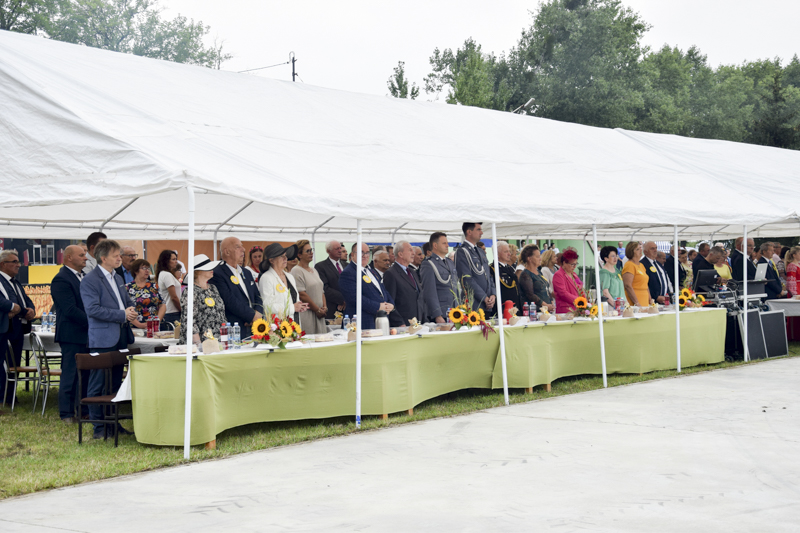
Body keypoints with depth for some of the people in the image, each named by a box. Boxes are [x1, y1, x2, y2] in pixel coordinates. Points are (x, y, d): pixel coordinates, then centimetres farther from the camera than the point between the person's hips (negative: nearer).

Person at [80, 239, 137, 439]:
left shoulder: (118, 278, 17)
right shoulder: (90, 281, -10)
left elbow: (127, 301, 28)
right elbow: (93, 309, -19)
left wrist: (131, 311, 4)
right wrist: (122, 315, -19)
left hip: (120, 337, 8)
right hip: (102, 339, -8)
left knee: (115, 383, 14)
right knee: (98, 385, -3)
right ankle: (98, 427, 2)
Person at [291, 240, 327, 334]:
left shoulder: (313, 270, 19)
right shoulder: (297, 271, -8)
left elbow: (321, 291, 20)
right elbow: (302, 294, -14)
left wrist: (324, 307, 3)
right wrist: (318, 310, -11)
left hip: (318, 315, 8)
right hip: (306, 314, -8)